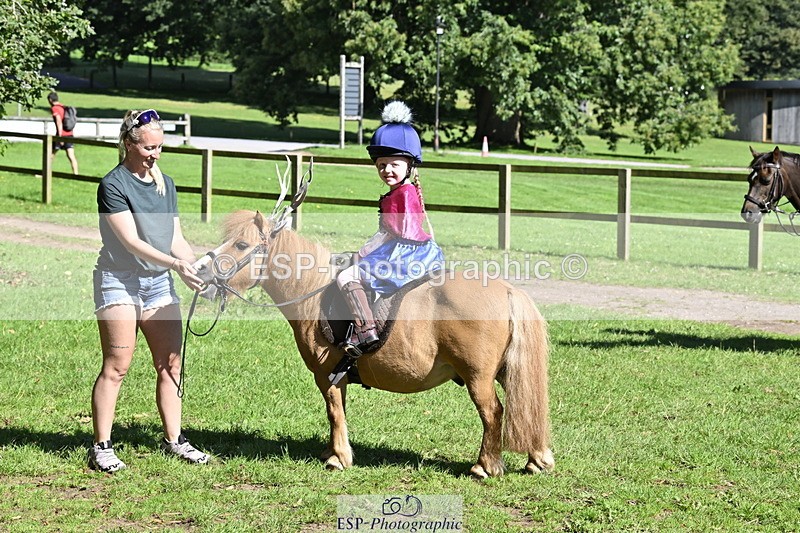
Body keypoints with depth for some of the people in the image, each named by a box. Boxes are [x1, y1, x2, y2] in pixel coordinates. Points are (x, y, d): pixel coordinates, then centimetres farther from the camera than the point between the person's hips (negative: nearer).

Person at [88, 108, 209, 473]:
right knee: (117, 365, -7)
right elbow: (132, 242, -18)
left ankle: (174, 440, 15)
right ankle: (101, 447, -2)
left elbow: (176, 239, 12)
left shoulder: (165, 184, 12)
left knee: (170, 363, 6)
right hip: (119, 280, -7)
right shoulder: (113, 185, -10)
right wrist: (176, 264, -27)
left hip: (159, 283, 7)